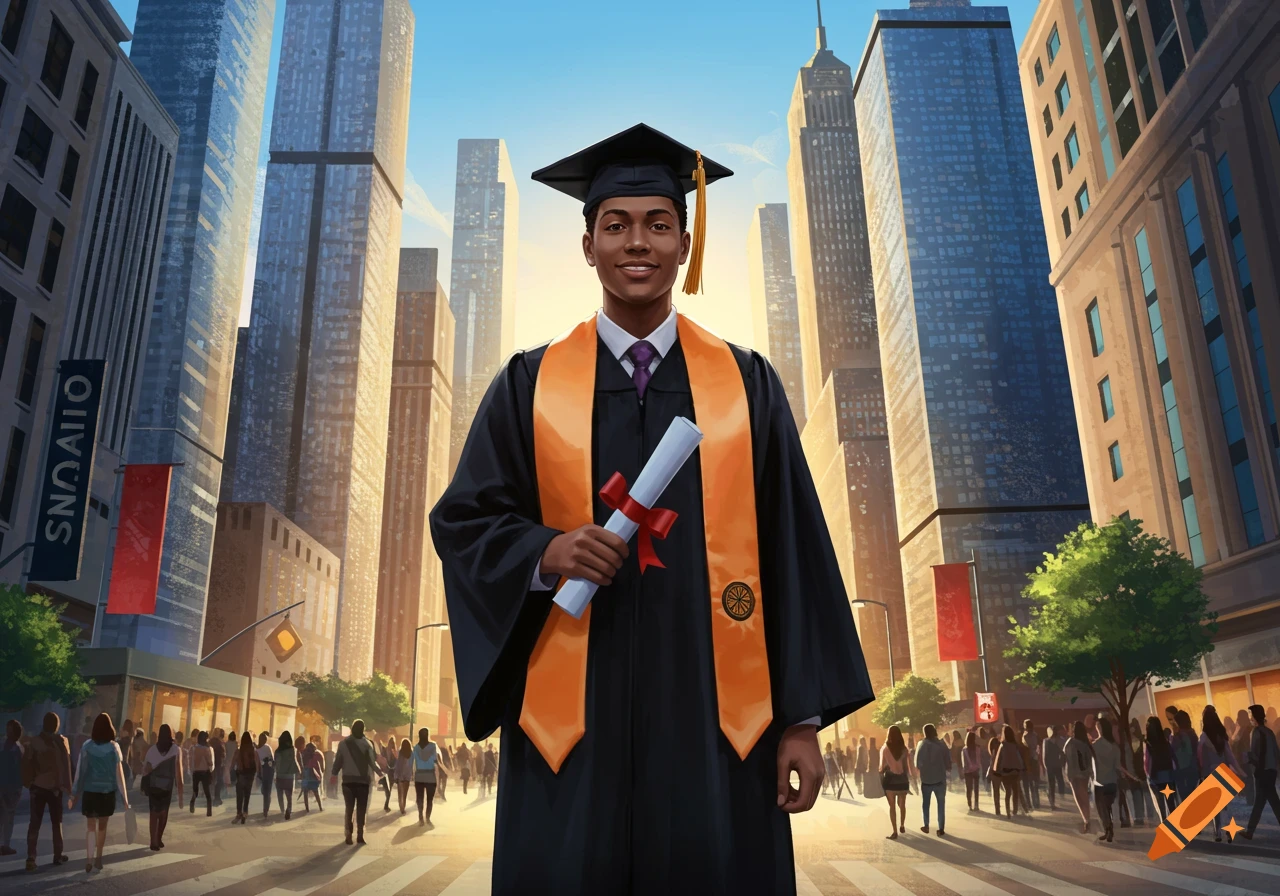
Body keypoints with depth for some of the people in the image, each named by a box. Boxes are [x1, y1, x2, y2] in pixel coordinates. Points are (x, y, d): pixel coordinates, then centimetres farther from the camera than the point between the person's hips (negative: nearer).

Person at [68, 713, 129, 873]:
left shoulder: (87, 746, -5)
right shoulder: (114, 747, -5)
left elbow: (80, 771, -4)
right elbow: (119, 774, -5)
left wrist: (74, 794, 3)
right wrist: (124, 798, -1)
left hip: (90, 791, 0)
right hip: (108, 792, 0)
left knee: (90, 827, 6)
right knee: (102, 826, 17)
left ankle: (89, 860, -10)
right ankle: (98, 858, 25)